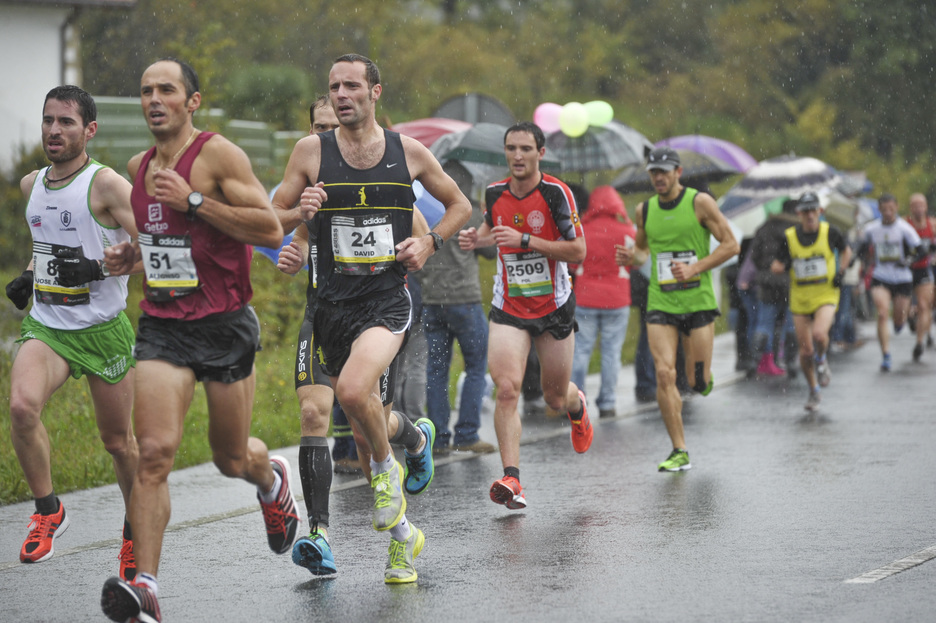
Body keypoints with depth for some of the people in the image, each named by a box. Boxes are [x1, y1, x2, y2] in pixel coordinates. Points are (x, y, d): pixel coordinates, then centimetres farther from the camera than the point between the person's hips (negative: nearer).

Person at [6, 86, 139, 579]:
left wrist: (99, 267, -25)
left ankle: (137, 530, 32)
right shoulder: (31, 186, 9)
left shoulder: (106, 184, -11)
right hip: (45, 324, 4)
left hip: (102, 329, -4)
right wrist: (29, 275, 12)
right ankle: (48, 511, -8)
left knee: (117, 440, 8)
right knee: (22, 406, -25)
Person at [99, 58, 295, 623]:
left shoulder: (219, 154, -10)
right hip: (162, 327, 4)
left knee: (233, 459, 11)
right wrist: (131, 254, 7)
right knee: (155, 452, -14)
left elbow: (271, 229, -18)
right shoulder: (140, 168, 10)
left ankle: (272, 478, 49)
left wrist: (194, 200, -22)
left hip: (225, 326, -4)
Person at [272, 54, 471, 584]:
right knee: (368, 422, 11)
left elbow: (460, 205, 16)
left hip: (389, 298, -2)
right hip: (334, 302, 3)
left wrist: (430, 243, 0)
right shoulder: (312, 152, 2)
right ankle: (403, 534, 33)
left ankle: (388, 469, 1)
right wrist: (302, 214, -14)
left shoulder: (409, 152, 2)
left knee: (354, 390, -30)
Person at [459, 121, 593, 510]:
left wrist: (524, 239, -23)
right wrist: (476, 238, 0)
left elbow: (578, 251, -16)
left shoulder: (556, 193, -13)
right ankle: (511, 479, -21)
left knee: (555, 399, 11)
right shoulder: (494, 194, 1)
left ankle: (576, 405, 50)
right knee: (506, 388, -19)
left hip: (554, 308, -2)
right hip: (508, 310, 2)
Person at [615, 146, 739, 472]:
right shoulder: (645, 210, 7)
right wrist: (632, 256, -2)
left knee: (698, 384, 0)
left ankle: (702, 374, 40)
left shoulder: (700, 202, -5)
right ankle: (679, 451, -7)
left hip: (698, 301, -2)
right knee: (664, 373, -14)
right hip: (660, 304, 2)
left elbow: (731, 245, -4)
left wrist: (694, 268, -15)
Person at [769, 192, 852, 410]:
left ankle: (821, 360, 7)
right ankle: (814, 391, 25)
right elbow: (775, 267, 5)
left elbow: (846, 250, 16)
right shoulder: (789, 237, -2)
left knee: (819, 334, -28)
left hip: (826, 296, -2)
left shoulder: (829, 232, -3)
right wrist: (782, 265, -18)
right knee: (805, 351, 2)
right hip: (800, 300, 2)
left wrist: (840, 272, 1)